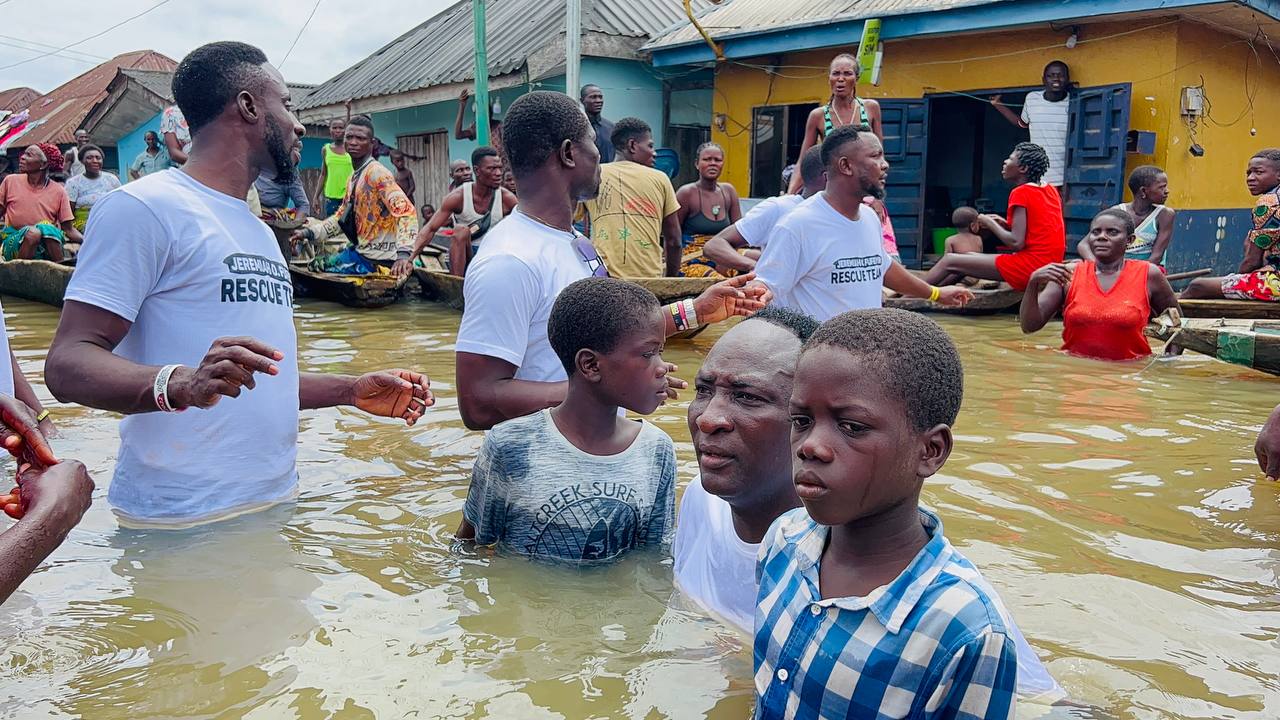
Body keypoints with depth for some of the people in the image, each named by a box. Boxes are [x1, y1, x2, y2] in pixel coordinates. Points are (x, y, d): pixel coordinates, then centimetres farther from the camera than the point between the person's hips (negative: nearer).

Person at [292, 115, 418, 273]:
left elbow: (406, 211, -28)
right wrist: (310, 232, 8)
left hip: (377, 259, -9)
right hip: (360, 251, 9)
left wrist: (403, 253, -39)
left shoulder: (377, 174, -17)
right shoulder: (354, 176, 12)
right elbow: (342, 216, 20)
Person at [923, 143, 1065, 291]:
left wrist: (990, 224, -2)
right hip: (1048, 265, 9)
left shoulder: (1021, 193, -12)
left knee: (950, 260, -3)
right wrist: (1006, 225, 10)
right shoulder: (1050, 189, 12)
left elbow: (1016, 243, -18)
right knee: (970, 257, 21)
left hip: (1028, 267, -9)